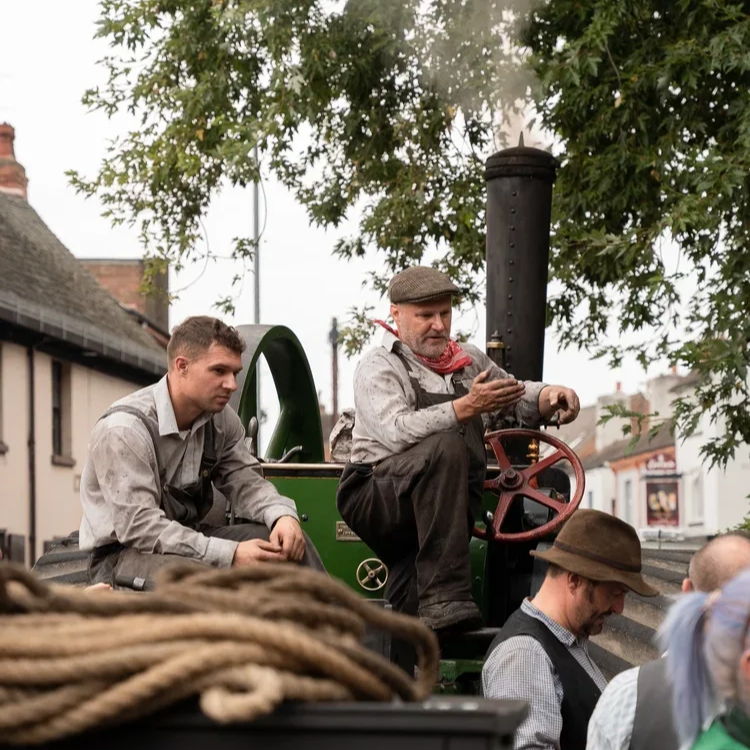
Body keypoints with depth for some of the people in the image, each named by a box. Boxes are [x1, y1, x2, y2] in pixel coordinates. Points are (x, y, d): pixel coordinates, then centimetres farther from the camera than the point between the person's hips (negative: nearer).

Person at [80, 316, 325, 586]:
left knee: (292, 541, -13)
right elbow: (139, 526, -29)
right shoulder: (123, 429, -23)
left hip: (190, 540, 7)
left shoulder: (220, 418, 0)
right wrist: (231, 554, -35)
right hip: (122, 555, -7)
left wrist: (282, 515, -23)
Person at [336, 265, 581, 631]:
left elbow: (516, 395, 34)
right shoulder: (378, 367, -1)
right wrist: (466, 407, -26)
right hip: (378, 500, -6)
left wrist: (550, 394, 9)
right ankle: (445, 598, -41)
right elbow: (396, 431, -19)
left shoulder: (469, 360, 20)